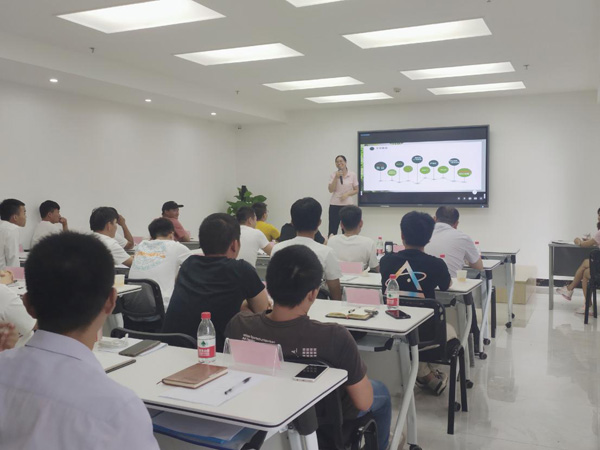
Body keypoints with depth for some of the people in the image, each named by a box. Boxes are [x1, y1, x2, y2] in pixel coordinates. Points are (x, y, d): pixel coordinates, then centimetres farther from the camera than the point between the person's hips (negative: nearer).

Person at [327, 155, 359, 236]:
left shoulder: (353, 175, 2)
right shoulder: (333, 175, 3)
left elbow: (356, 190, 5)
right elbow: (331, 190, -5)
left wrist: (347, 194, -12)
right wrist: (336, 178, -13)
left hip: (347, 205, 0)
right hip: (334, 205, 0)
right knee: (332, 230, -2)